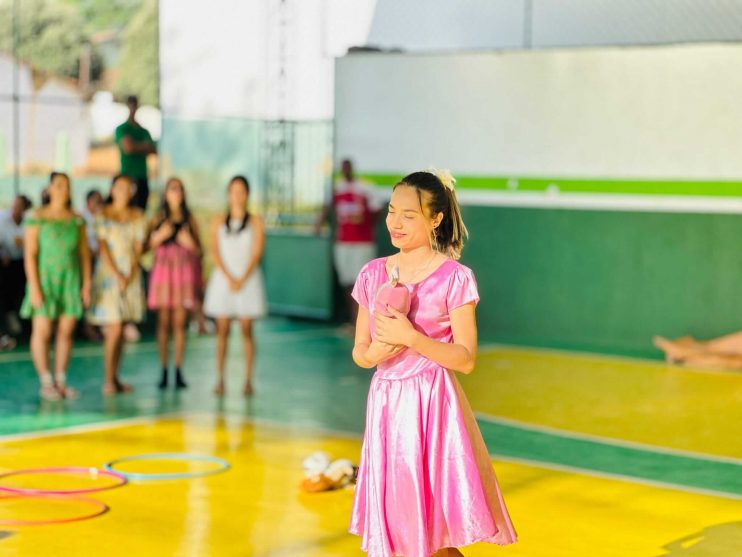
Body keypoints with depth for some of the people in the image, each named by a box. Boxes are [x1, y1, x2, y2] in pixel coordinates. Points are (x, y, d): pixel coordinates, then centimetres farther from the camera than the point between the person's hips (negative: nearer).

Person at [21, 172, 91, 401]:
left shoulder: (77, 219, 7)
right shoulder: (38, 218, -5)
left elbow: (84, 253, 9)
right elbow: (30, 254, -9)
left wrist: (86, 284, 3)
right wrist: (34, 287, -14)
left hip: (70, 279, 4)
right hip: (45, 278, -4)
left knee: (66, 332, 4)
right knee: (42, 332, -2)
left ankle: (61, 381, 12)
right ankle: (46, 383, 5)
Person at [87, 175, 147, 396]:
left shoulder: (137, 216, 9)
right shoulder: (103, 214, -2)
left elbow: (139, 246, 6)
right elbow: (102, 247, -6)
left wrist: (130, 273, -7)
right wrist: (117, 275, -12)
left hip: (130, 276, 4)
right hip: (108, 273, -4)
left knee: (120, 331, 6)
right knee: (114, 329, -10)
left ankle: (115, 378, 11)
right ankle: (108, 381, -5)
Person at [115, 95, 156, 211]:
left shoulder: (144, 131, 18)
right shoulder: (122, 129, 1)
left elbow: (153, 150, 7)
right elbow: (128, 147, -14)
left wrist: (138, 147, -7)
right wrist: (144, 146, 3)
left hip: (143, 177, 6)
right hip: (129, 176, -6)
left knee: (142, 210, 3)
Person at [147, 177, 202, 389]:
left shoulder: (190, 220, 8)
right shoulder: (159, 219, 8)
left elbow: (199, 251, 8)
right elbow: (149, 245, 2)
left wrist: (189, 242, -12)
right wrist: (160, 235, -15)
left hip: (184, 272, 0)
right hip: (163, 270, 0)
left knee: (180, 323, -1)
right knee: (163, 322, -2)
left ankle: (179, 372, 2)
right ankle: (164, 371, 1)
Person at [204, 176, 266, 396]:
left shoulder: (255, 222, 4)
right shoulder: (218, 221, 8)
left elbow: (257, 253, -2)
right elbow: (215, 252, 1)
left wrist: (242, 280, -12)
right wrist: (229, 278, -11)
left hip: (248, 279, -1)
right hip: (223, 278, 1)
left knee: (246, 330, -2)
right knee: (222, 330, -1)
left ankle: (248, 381, 0)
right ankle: (220, 380, 1)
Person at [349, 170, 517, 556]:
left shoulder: (454, 278, -7)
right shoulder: (373, 274, 6)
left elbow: (466, 359, -9)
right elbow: (359, 351, 11)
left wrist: (411, 338, -20)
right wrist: (374, 353, -12)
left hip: (432, 407, -4)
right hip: (386, 404, 4)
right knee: (389, 526, 9)